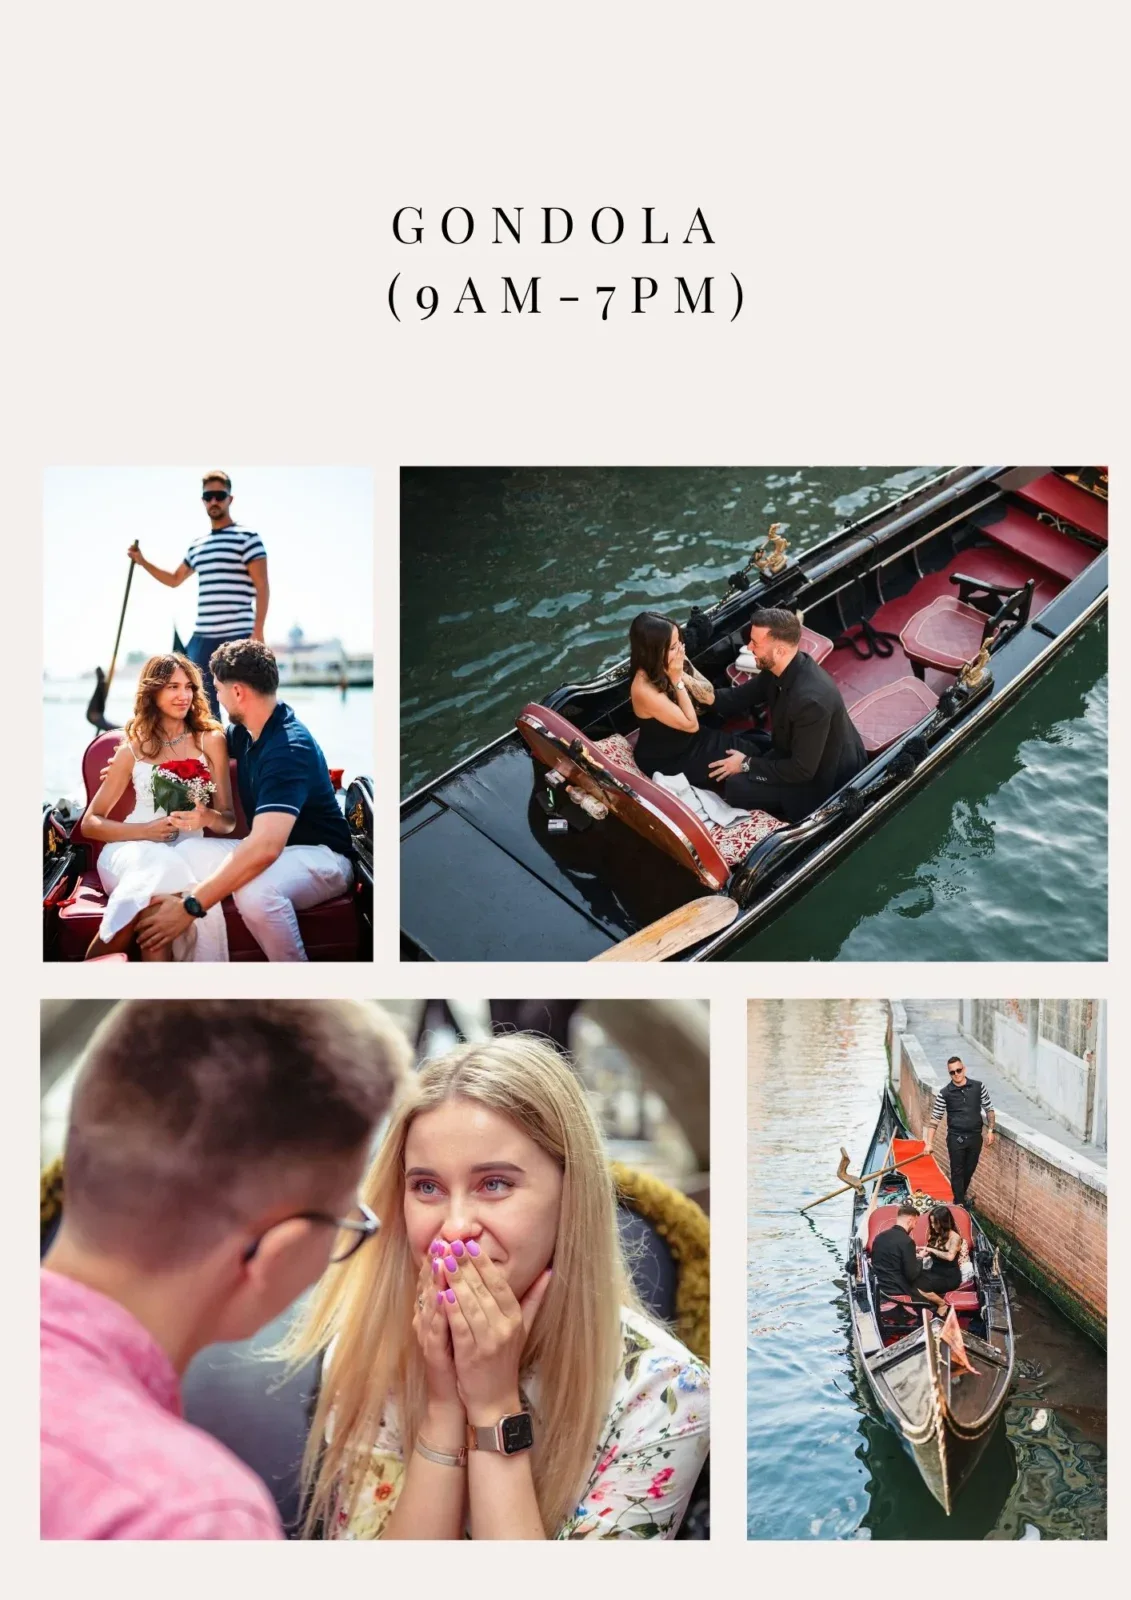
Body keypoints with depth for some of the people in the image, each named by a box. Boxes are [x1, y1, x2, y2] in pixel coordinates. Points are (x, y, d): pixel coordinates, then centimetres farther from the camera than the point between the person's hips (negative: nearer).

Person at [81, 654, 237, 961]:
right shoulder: (133, 748, 9)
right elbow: (90, 823, 10)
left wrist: (208, 818, -20)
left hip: (189, 851, 0)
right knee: (160, 867, -37)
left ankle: (100, 957, -23)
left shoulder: (210, 740, 7)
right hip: (133, 848, 0)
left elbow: (229, 821, 6)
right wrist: (145, 830, -9)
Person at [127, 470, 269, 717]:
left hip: (237, 636, -7)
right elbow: (174, 580, 33)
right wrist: (142, 562, 22)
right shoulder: (197, 544, 17)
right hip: (202, 637, 7)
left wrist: (258, 632, -17)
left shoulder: (246, 537, -2)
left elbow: (262, 587, -8)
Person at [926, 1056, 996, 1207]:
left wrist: (990, 1130, -3)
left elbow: (989, 1109, 7)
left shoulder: (978, 1087, -4)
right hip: (956, 1138, -2)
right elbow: (934, 1119, -7)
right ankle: (960, 1205, 10)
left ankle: (961, 1196, 37)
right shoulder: (944, 1094, -9)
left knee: (969, 1171, 16)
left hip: (975, 1137, 3)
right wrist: (929, 1143, -13)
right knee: (957, 1172, 2)